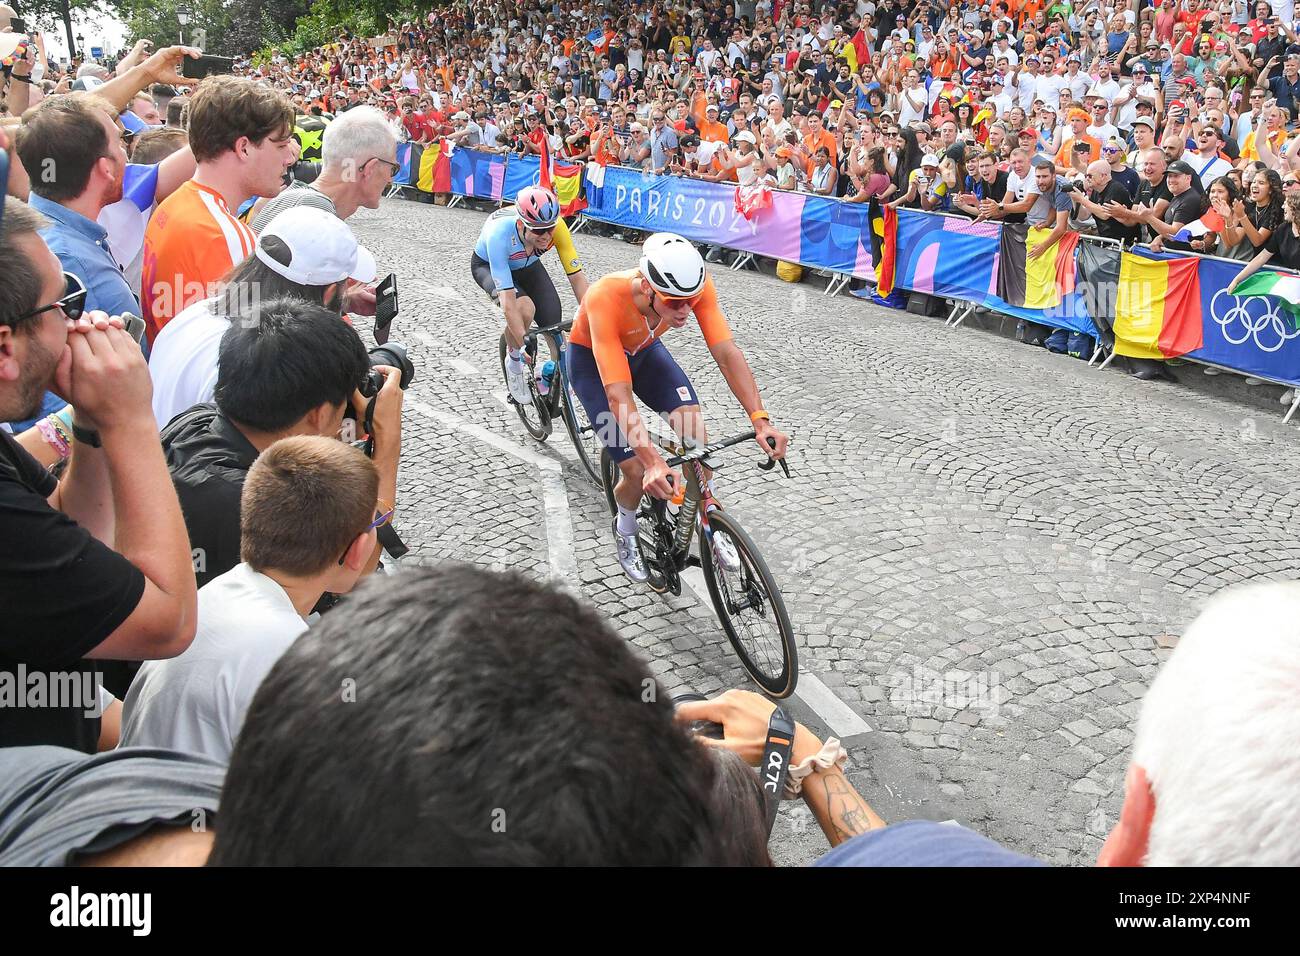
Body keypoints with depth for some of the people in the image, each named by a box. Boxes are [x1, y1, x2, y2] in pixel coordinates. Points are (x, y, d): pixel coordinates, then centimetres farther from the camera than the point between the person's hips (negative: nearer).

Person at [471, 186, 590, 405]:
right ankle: (514, 360, -4)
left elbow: (576, 276, -28)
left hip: (527, 265, 4)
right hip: (488, 265, -4)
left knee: (554, 325, -12)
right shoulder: (499, 234, -43)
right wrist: (524, 346, -45)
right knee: (525, 309, -32)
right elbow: (507, 299, -43)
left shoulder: (556, 225, -34)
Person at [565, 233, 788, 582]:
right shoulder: (606, 298, -43)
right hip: (592, 359, -3)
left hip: (643, 349, 4)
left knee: (691, 420, -23)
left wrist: (761, 420, -44)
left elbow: (727, 353, -32)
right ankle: (625, 533, 21)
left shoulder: (695, 285, -32)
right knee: (639, 472, -12)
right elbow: (618, 395, -46)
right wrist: (653, 462, -56)